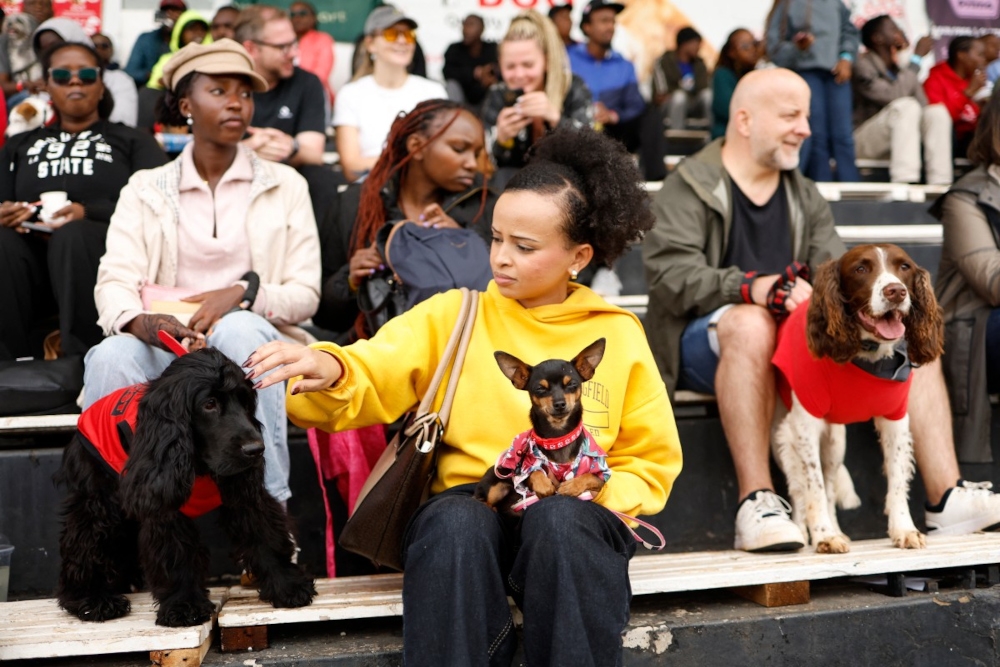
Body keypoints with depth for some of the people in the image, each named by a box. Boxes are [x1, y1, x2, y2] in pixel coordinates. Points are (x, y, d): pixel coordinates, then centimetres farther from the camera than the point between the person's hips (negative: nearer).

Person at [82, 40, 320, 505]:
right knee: (111, 358, -34)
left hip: (249, 343, 0)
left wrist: (244, 294, -16)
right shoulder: (145, 189, 14)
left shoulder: (286, 186, 14)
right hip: (164, 345, 0)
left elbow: (305, 295, 6)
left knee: (239, 330, -37)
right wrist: (142, 322, -26)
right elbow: (114, 281, -1)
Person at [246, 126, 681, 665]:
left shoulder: (617, 334, 11)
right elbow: (372, 376, -4)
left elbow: (651, 462, 14)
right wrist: (329, 369, -28)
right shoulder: (453, 315, 10)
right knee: (453, 522, -36)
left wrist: (598, 497, -6)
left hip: (576, 515, 0)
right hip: (468, 503, 0)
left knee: (559, 519, -36)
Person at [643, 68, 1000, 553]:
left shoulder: (805, 197, 20)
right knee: (750, 323, -40)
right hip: (704, 343, -6)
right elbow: (671, 276, -16)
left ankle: (947, 500, -15)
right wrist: (753, 287, -32)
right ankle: (756, 504, -40)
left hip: (801, 336, 6)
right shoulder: (688, 189, 0)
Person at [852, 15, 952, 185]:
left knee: (937, 111, -15)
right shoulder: (862, 65, -13)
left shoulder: (904, 69, 11)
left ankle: (941, 184, -24)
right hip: (861, 140, -7)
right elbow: (893, 96, -26)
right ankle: (903, 183, -41)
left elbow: (923, 107, 9)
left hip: (896, 140, 7)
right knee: (906, 106, -30)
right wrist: (917, 58, -19)